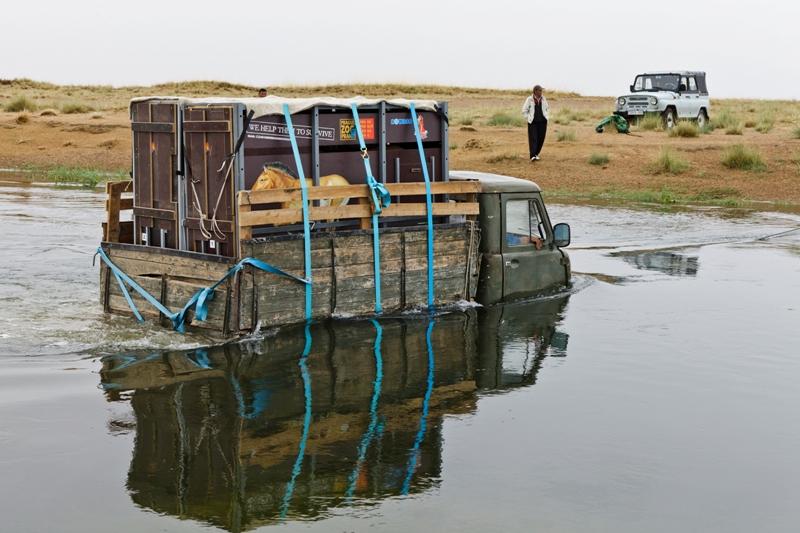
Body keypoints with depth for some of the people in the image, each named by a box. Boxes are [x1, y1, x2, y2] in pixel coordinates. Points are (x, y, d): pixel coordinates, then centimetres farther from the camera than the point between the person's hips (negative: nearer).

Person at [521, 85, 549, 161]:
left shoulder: (543, 99, 6)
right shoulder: (529, 99, -5)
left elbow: (547, 108, 22)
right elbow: (524, 111, 0)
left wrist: (546, 117, 12)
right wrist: (529, 119, -4)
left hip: (542, 122, 4)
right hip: (533, 123, -4)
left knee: (541, 139, 3)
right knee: (533, 139, -11)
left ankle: (536, 154, 19)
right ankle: (533, 156, -16)